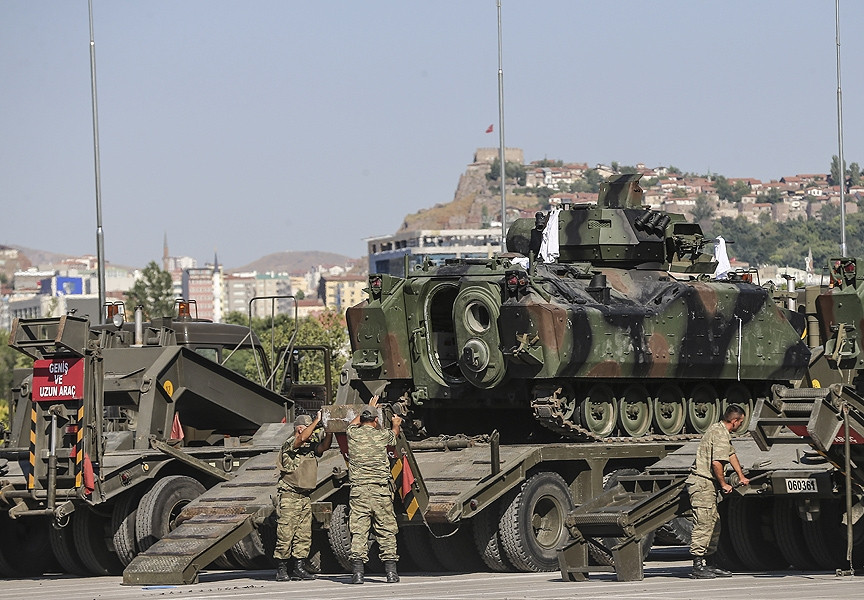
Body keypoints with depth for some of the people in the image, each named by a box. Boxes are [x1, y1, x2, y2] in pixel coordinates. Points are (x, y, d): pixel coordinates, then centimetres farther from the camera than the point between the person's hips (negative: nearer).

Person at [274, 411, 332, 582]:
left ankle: (299, 568, 8)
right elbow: (302, 438, -25)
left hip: (305, 497, 8)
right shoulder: (289, 444, -7)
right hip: (289, 496, -8)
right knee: (286, 534, -8)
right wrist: (317, 421, -21)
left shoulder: (311, 446, 16)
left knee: (304, 535, 5)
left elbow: (323, 446, 3)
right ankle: (281, 570, -4)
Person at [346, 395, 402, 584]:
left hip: (358, 490, 1)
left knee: (358, 531, -2)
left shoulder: (353, 433, 3)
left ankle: (357, 572, -10)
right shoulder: (382, 435, 0)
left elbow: (354, 421, 30)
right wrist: (395, 423, 50)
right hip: (381, 490, -1)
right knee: (386, 531, 7)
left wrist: (369, 408, 47)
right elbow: (395, 433, 26)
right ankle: (391, 571, 7)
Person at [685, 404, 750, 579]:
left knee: (714, 524, 15)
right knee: (703, 524, -10)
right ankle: (698, 566, -10)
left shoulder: (718, 429, 17)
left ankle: (709, 564, 21)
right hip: (702, 484, -11)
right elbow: (716, 463, -25)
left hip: (708, 485, 11)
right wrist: (724, 484, -12)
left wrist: (741, 476, 34)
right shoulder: (721, 436, -16)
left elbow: (731, 454, 29)